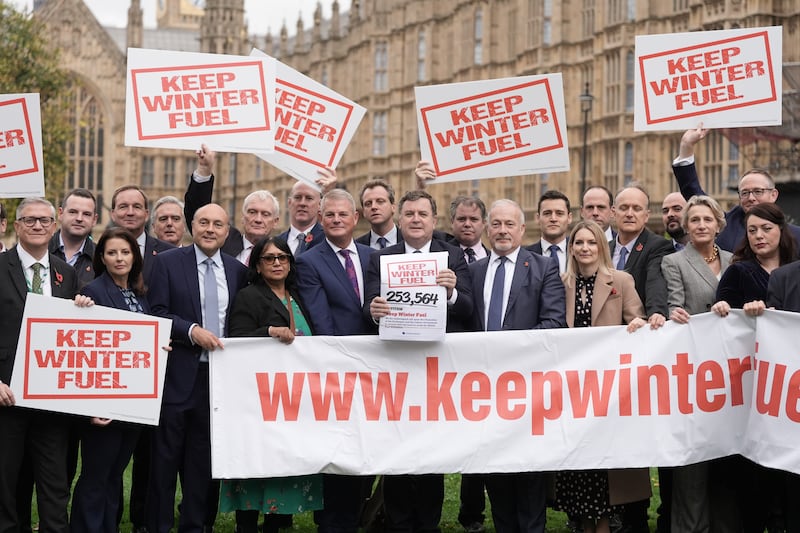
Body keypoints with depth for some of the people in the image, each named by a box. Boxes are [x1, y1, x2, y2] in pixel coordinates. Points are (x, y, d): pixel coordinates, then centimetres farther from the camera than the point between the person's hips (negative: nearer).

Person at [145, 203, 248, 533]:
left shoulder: (238, 271, 10)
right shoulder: (167, 262, 0)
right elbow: (157, 313, -6)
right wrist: (192, 331, -18)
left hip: (219, 375, 3)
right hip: (177, 375, -3)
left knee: (203, 458, 9)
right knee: (166, 455, 2)